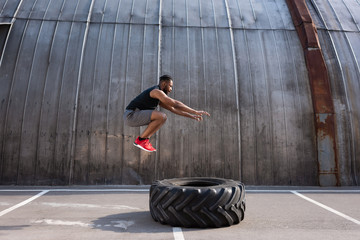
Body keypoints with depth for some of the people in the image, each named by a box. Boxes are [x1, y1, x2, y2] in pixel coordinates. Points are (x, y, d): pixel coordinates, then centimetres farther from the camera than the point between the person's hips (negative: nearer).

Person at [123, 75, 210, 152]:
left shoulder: (158, 98, 18)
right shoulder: (157, 91, -13)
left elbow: (173, 109, 19)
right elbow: (176, 104, -19)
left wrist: (191, 116, 14)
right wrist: (195, 112, -16)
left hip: (134, 116, 10)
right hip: (131, 115, -10)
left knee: (163, 118, 13)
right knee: (162, 116, -23)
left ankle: (145, 139, 7)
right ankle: (141, 140, -9)